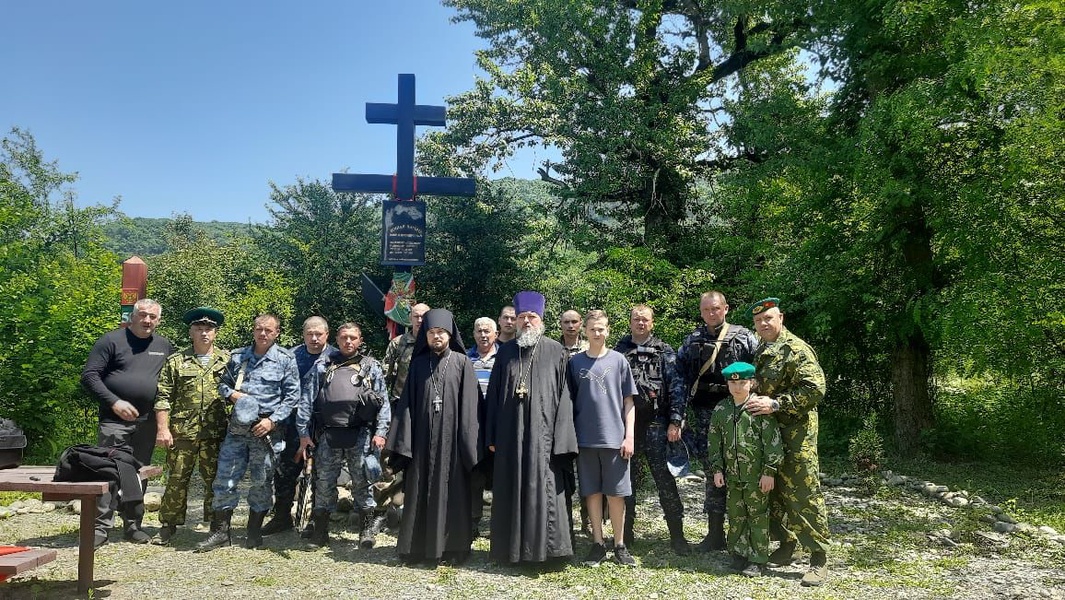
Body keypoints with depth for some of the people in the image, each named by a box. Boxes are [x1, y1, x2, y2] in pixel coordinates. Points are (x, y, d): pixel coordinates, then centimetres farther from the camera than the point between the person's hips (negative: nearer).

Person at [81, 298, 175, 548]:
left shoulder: (164, 346, 10)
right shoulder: (112, 340, -3)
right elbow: (89, 375, -7)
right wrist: (114, 402, -18)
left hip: (147, 423, 4)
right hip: (115, 420, -4)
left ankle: (133, 526, 20)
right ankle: (101, 528, 2)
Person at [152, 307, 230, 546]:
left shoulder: (227, 360, 8)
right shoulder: (176, 361, 5)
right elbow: (163, 397, 3)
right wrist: (162, 428, -5)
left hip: (216, 434, 1)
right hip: (182, 432, 0)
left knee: (215, 481, 7)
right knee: (177, 480, 5)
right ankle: (168, 526, 19)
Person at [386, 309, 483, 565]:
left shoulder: (462, 363, 1)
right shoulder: (418, 364, 9)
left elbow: (469, 405, -3)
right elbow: (407, 403, 6)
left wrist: (469, 442, -10)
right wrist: (403, 441, -3)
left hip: (450, 439, -2)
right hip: (422, 439, 2)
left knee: (451, 493, 2)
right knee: (420, 493, 6)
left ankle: (451, 547, 11)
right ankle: (417, 546, 17)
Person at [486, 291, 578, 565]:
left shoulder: (556, 352, 2)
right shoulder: (506, 351, 9)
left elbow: (564, 396, -2)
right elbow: (494, 395, 9)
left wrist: (561, 438, -9)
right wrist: (492, 436, 4)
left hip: (542, 433, -3)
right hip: (510, 434, 3)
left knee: (544, 489, -2)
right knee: (512, 491, 8)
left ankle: (544, 548, 9)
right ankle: (513, 549, 20)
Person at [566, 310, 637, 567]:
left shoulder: (618, 360, 3)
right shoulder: (575, 362, 5)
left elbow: (628, 402, 4)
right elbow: (569, 401, 9)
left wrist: (629, 435, -3)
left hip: (614, 438, -1)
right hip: (585, 439, 1)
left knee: (616, 493, 4)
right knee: (592, 492, 8)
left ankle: (619, 545, 17)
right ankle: (597, 544, 19)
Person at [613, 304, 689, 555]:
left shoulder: (664, 351, 5)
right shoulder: (618, 351, 10)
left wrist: (675, 421, -8)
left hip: (656, 424, -2)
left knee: (665, 478, -4)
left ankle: (677, 536, 4)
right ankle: (625, 533, 20)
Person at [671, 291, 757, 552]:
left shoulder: (743, 337, 2)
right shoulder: (691, 342, 11)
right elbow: (680, 375, 11)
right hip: (703, 415, 3)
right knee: (712, 474, 6)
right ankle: (715, 533, 14)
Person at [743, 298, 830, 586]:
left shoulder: (796, 349, -12)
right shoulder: (759, 351, 13)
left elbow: (815, 388, -20)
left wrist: (775, 404, -22)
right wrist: (754, 402, 7)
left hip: (796, 432, -8)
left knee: (803, 494, -5)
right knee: (773, 491, 12)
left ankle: (819, 558, 4)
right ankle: (785, 545, 27)